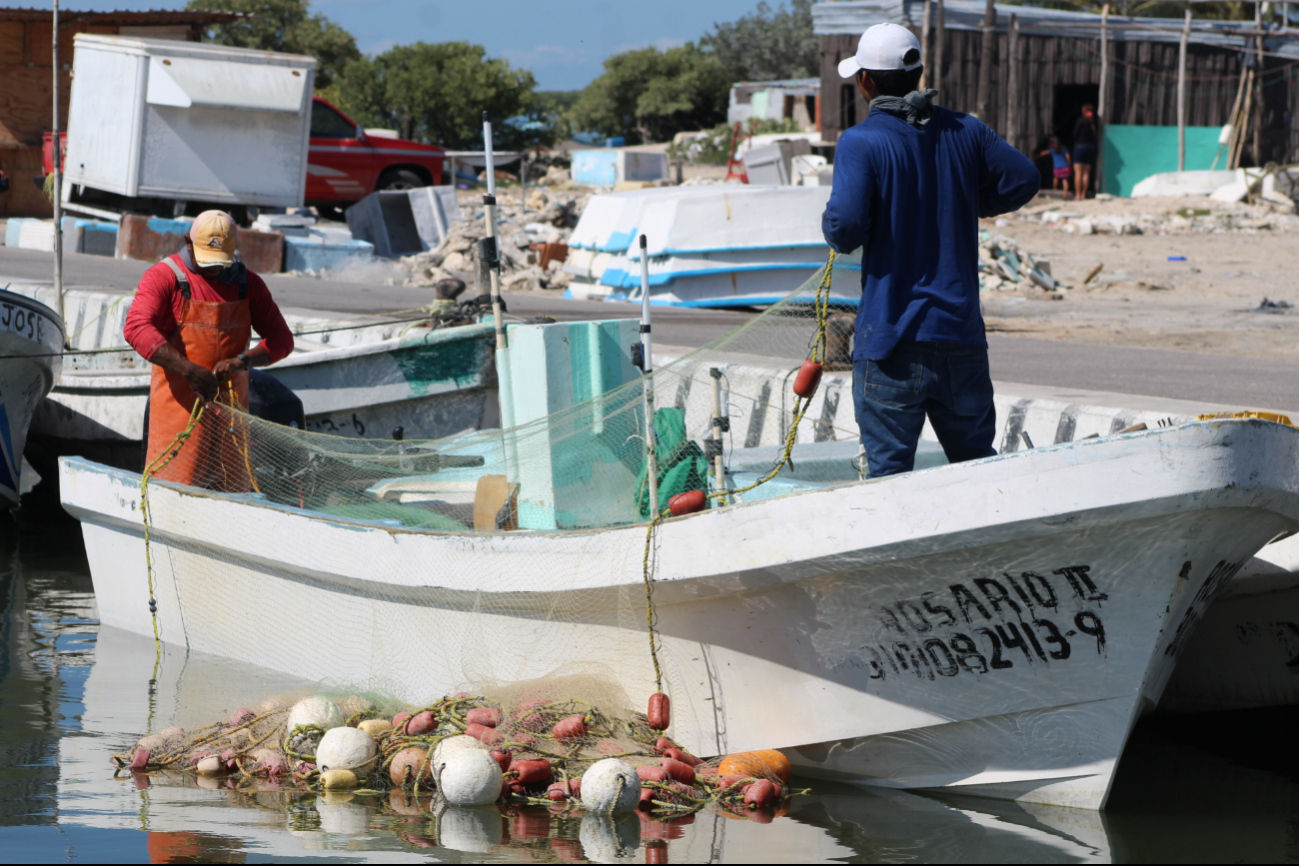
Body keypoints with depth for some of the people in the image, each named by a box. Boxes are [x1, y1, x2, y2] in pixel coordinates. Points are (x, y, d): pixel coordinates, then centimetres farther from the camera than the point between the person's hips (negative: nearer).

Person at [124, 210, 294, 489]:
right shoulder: (164, 276, -5)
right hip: (179, 405, -4)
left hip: (230, 405, 4)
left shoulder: (248, 283, 9)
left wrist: (244, 360, -14)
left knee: (230, 490, 6)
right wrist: (190, 370, -30)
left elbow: (281, 338, 8)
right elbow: (136, 328, -21)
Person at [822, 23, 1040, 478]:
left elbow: (845, 225, -20)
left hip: (890, 339, -5)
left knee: (890, 470, 0)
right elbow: (1023, 179, 11)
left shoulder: (861, 142, -10)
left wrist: (837, 233, 3)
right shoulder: (964, 131, 5)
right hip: (961, 331, 5)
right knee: (977, 462, 15)